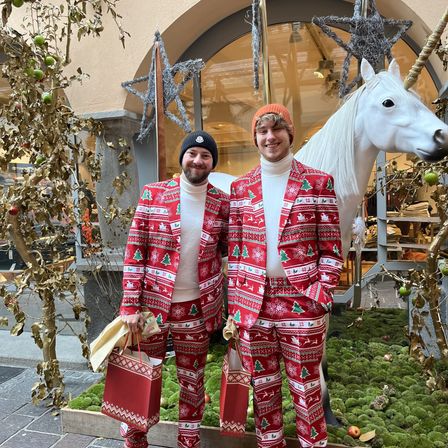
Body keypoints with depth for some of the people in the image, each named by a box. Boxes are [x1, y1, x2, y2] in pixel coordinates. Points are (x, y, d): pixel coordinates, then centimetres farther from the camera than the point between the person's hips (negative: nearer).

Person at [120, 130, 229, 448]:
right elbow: (134, 251, -4)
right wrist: (131, 306, -9)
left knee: (193, 382, 16)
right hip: (152, 304, -1)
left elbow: (228, 250, 9)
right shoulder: (153, 194, -4)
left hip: (197, 309, 1)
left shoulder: (222, 203, 0)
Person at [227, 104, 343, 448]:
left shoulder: (318, 183, -2)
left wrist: (321, 296, -9)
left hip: (301, 303, -2)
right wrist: (234, 303, 3)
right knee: (263, 387, 17)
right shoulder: (240, 188, 5)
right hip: (253, 303, 3)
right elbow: (235, 251, 6)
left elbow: (331, 249, -2)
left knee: (306, 388, 11)